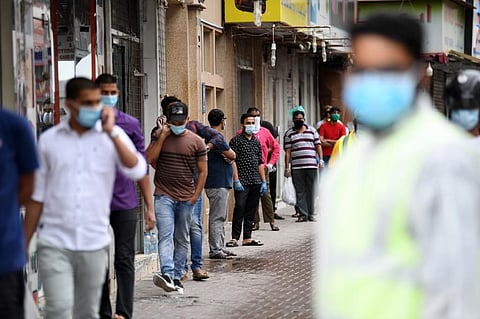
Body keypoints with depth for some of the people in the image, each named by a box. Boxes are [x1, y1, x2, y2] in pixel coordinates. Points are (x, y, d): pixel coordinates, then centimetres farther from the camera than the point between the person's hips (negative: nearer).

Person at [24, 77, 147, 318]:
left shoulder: (113, 136, 3)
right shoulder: (49, 140, 4)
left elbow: (137, 172, -13)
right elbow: (37, 196, 8)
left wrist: (112, 133, -15)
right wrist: (24, 242, 8)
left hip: (94, 244, 1)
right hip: (54, 242, -1)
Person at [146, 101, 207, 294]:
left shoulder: (196, 142, 3)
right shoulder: (159, 135, 6)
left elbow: (202, 171, 5)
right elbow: (149, 159, -5)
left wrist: (196, 195, -2)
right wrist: (162, 137, -8)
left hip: (186, 198, 1)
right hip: (164, 196, -1)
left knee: (182, 240, 8)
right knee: (165, 236, -16)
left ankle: (177, 277, 15)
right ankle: (167, 274, -28)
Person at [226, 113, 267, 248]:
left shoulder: (256, 142, 16)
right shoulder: (236, 141, -3)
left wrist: (263, 181, 12)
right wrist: (236, 181, -15)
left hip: (256, 182, 6)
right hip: (242, 182, -6)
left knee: (251, 211, 8)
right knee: (239, 209, -10)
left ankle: (247, 238, 13)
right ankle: (235, 238, -7)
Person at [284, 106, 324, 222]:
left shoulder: (312, 130, 13)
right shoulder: (289, 133, 8)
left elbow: (318, 146, 12)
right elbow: (287, 151, 5)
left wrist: (321, 159, 0)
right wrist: (287, 167, -1)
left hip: (311, 166, 1)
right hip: (296, 168, -1)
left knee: (311, 190, 2)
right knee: (300, 191, -1)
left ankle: (311, 213, 7)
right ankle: (302, 214, 2)